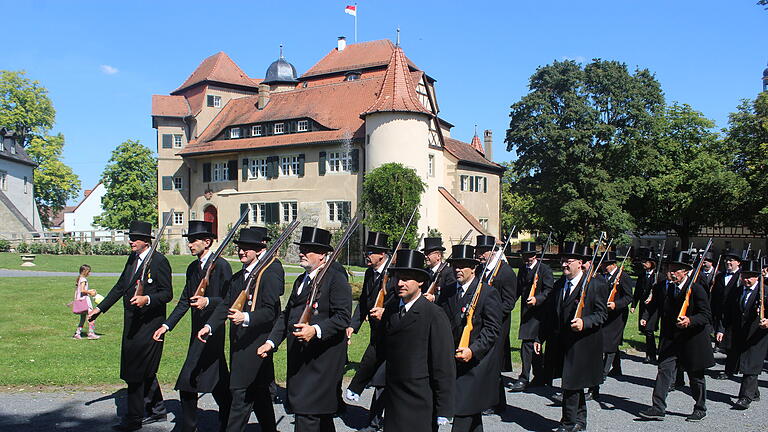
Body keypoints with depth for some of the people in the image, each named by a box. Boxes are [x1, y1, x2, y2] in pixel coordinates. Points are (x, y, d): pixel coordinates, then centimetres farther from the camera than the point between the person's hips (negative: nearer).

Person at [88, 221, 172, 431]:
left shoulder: (159, 260, -13)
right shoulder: (132, 258, 12)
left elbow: (167, 293, -13)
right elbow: (120, 287, 20)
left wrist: (147, 300, -29)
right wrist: (100, 308, 18)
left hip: (148, 324, -9)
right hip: (132, 323, 9)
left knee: (136, 372, -4)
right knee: (145, 370, 17)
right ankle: (157, 410, 30)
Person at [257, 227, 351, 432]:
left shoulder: (336, 278, -10)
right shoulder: (301, 280, 18)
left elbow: (343, 317, -17)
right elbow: (286, 314, 19)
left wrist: (316, 330, -30)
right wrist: (272, 342, 8)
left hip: (321, 359, -8)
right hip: (299, 357, 9)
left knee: (307, 411, -10)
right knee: (321, 413, 18)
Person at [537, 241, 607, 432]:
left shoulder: (595, 286, -8)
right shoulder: (559, 284, 11)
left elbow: (601, 313, -8)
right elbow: (549, 313, 13)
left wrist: (584, 322, -26)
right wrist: (540, 338, 11)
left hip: (581, 344, -6)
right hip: (561, 343, 6)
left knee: (571, 385, -6)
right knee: (575, 385, 19)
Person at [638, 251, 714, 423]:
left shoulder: (696, 288, -13)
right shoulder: (661, 287, 0)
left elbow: (706, 315, -13)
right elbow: (654, 307, 6)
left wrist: (690, 321, -30)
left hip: (692, 339, -3)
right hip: (669, 338, 3)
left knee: (696, 376, 12)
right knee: (664, 370, -5)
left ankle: (700, 408, 30)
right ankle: (658, 408, -3)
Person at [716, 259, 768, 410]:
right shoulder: (736, 293, 10)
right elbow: (727, 313, 12)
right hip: (738, 335, 6)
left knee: (750, 365, -8)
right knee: (742, 364, 13)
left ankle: (746, 397, -4)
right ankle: (754, 393, 31)